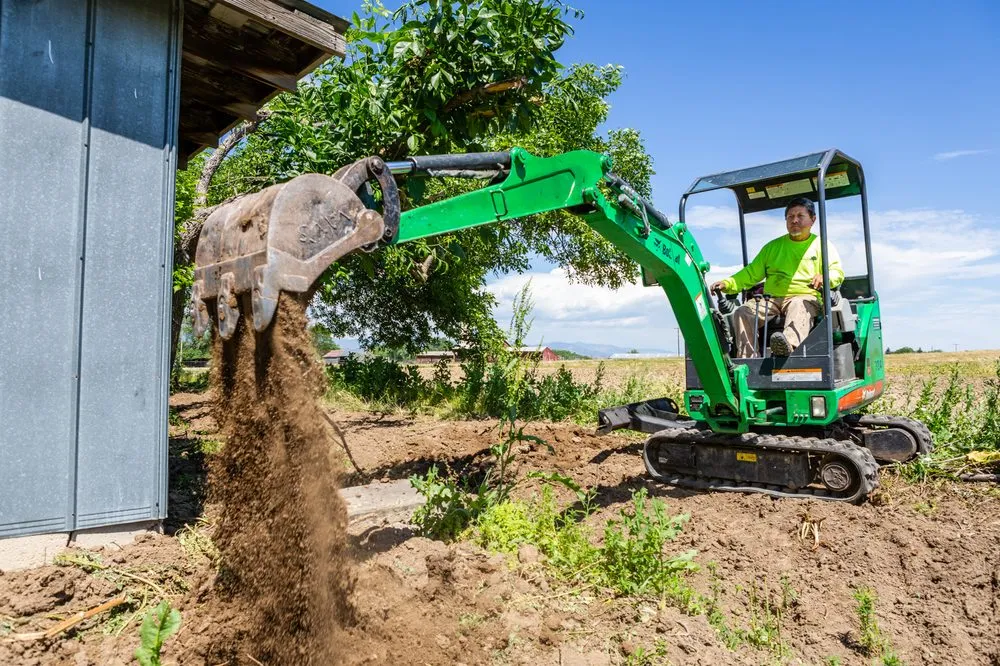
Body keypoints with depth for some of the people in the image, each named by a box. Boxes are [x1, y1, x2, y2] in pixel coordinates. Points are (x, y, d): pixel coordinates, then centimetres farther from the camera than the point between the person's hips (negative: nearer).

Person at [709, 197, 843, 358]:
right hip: (771, 298, 4)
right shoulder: (773, 246, 25)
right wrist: (728, 284, 2)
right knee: (743, 312, -24)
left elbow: (837, 272, 4)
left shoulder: (822, 245, 16)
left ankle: (789, 344, -67)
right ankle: (747, 361, -36)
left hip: (805, 297, -3)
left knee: (798, 308, -39)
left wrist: (824, 277, -22)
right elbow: (752, 272, 20)